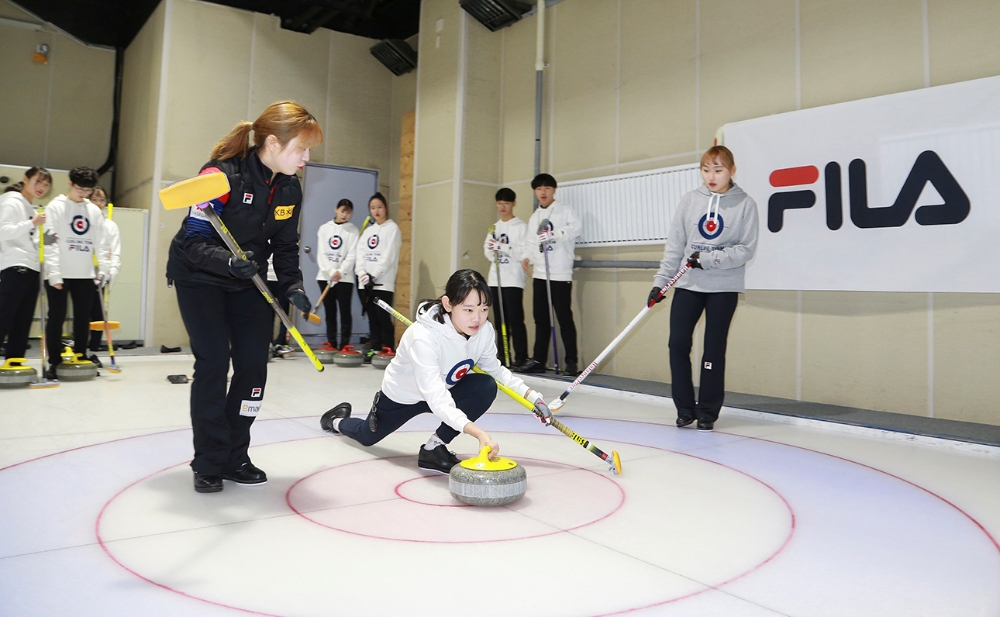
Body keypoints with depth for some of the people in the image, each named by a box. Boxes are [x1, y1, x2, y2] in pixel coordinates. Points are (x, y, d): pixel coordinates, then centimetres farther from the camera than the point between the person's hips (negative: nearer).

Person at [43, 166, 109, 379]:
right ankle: (54, 362, 7)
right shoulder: (56, 207, -1)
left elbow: (100, 243, 10)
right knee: (57, 317, 0)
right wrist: (54, 273, -16)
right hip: (60, 273, -4)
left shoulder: (95, 211, 11)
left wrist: (103, 269, 0)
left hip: (85, 274, 4)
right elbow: (50, 242, -8)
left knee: (83, 318, 6)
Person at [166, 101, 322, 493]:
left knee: (254, 364, -1)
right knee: (213, 362, -12)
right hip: (200, 277, -6)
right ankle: (209, 464, 3)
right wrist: (229, 261, -45)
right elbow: (194, 241, -27)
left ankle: (234, 457, 13)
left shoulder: (290, 188, -5)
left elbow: (285, 247, 2)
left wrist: (293, 286, -15)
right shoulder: (221, 174, -25)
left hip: (247, 281, 6)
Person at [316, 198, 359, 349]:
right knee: (330, 313, 6)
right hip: (325, 276, 2)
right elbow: (321, 253, 2)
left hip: (345, 278, -2)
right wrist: (331, 272, -11)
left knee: (345, 312, -4)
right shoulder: (324, 228, 9)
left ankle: (344, 345, 0)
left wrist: (340, 272, -16)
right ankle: (331, 345, 11)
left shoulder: (353, 230, 3)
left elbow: (352, 255, -5)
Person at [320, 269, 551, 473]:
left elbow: (494, 369, -5)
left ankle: (434, 447, -13)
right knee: (367, 437, 21)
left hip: (444, 390, 4)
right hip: (402, 395, -4)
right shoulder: (424, 337, -42)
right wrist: (477, 432, -62)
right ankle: (337, 420, 57)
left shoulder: (484, 330, -24)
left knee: (486, 387, -26)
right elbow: (435, 396, -50)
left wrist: (530, 394, -16)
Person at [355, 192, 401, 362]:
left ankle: (388, 350, -4)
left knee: (383, 317, -9)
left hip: (383, 282, -6)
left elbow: (389, 255, -10)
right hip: (365, 282, 6)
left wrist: (374, 275, -15)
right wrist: (362, 273, -8)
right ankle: (375, 349, 11)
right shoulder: (368, 230, 20)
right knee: (372, 318, 6)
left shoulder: (392, 228, 0)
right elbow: (361, 253, 10)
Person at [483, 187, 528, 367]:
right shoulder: (494, 228, 19)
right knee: (500, 320, 8)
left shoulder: (521, 226, -1)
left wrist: (502, 247, -19)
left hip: (513, 280, -6)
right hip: (495, 279, 6)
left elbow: (525, 252, -12)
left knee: (515, 320, -8)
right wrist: (492, 249, -10)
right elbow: (488, 252, 12)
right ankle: (502, 355, 14)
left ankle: (520, 357, -5)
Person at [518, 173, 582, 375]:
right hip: (539, 273, 6)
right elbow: (531, 243, 16)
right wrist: (528, 257, -4)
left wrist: (554, 234, -26)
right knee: (540, 317, 8)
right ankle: (538, 360, 14)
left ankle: (571, 361, 1)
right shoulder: (534, 217, 20)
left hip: (560, 273, -6)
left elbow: (576, 227, -14)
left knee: (564, 317, -5)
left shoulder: (564, 209, 2)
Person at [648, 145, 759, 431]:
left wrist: (708, 259, -17)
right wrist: (660, 281, -1)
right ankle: (685, 407, 13)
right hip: (688, 284, 2)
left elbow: (746, 249, -6)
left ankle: (708, 411, 15)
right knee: (678, 344, -3)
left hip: (724, 287, -2)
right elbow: (674, 246, 5)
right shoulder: (689, 201, 5)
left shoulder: (745, 204, -2)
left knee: (714, 350, 2)